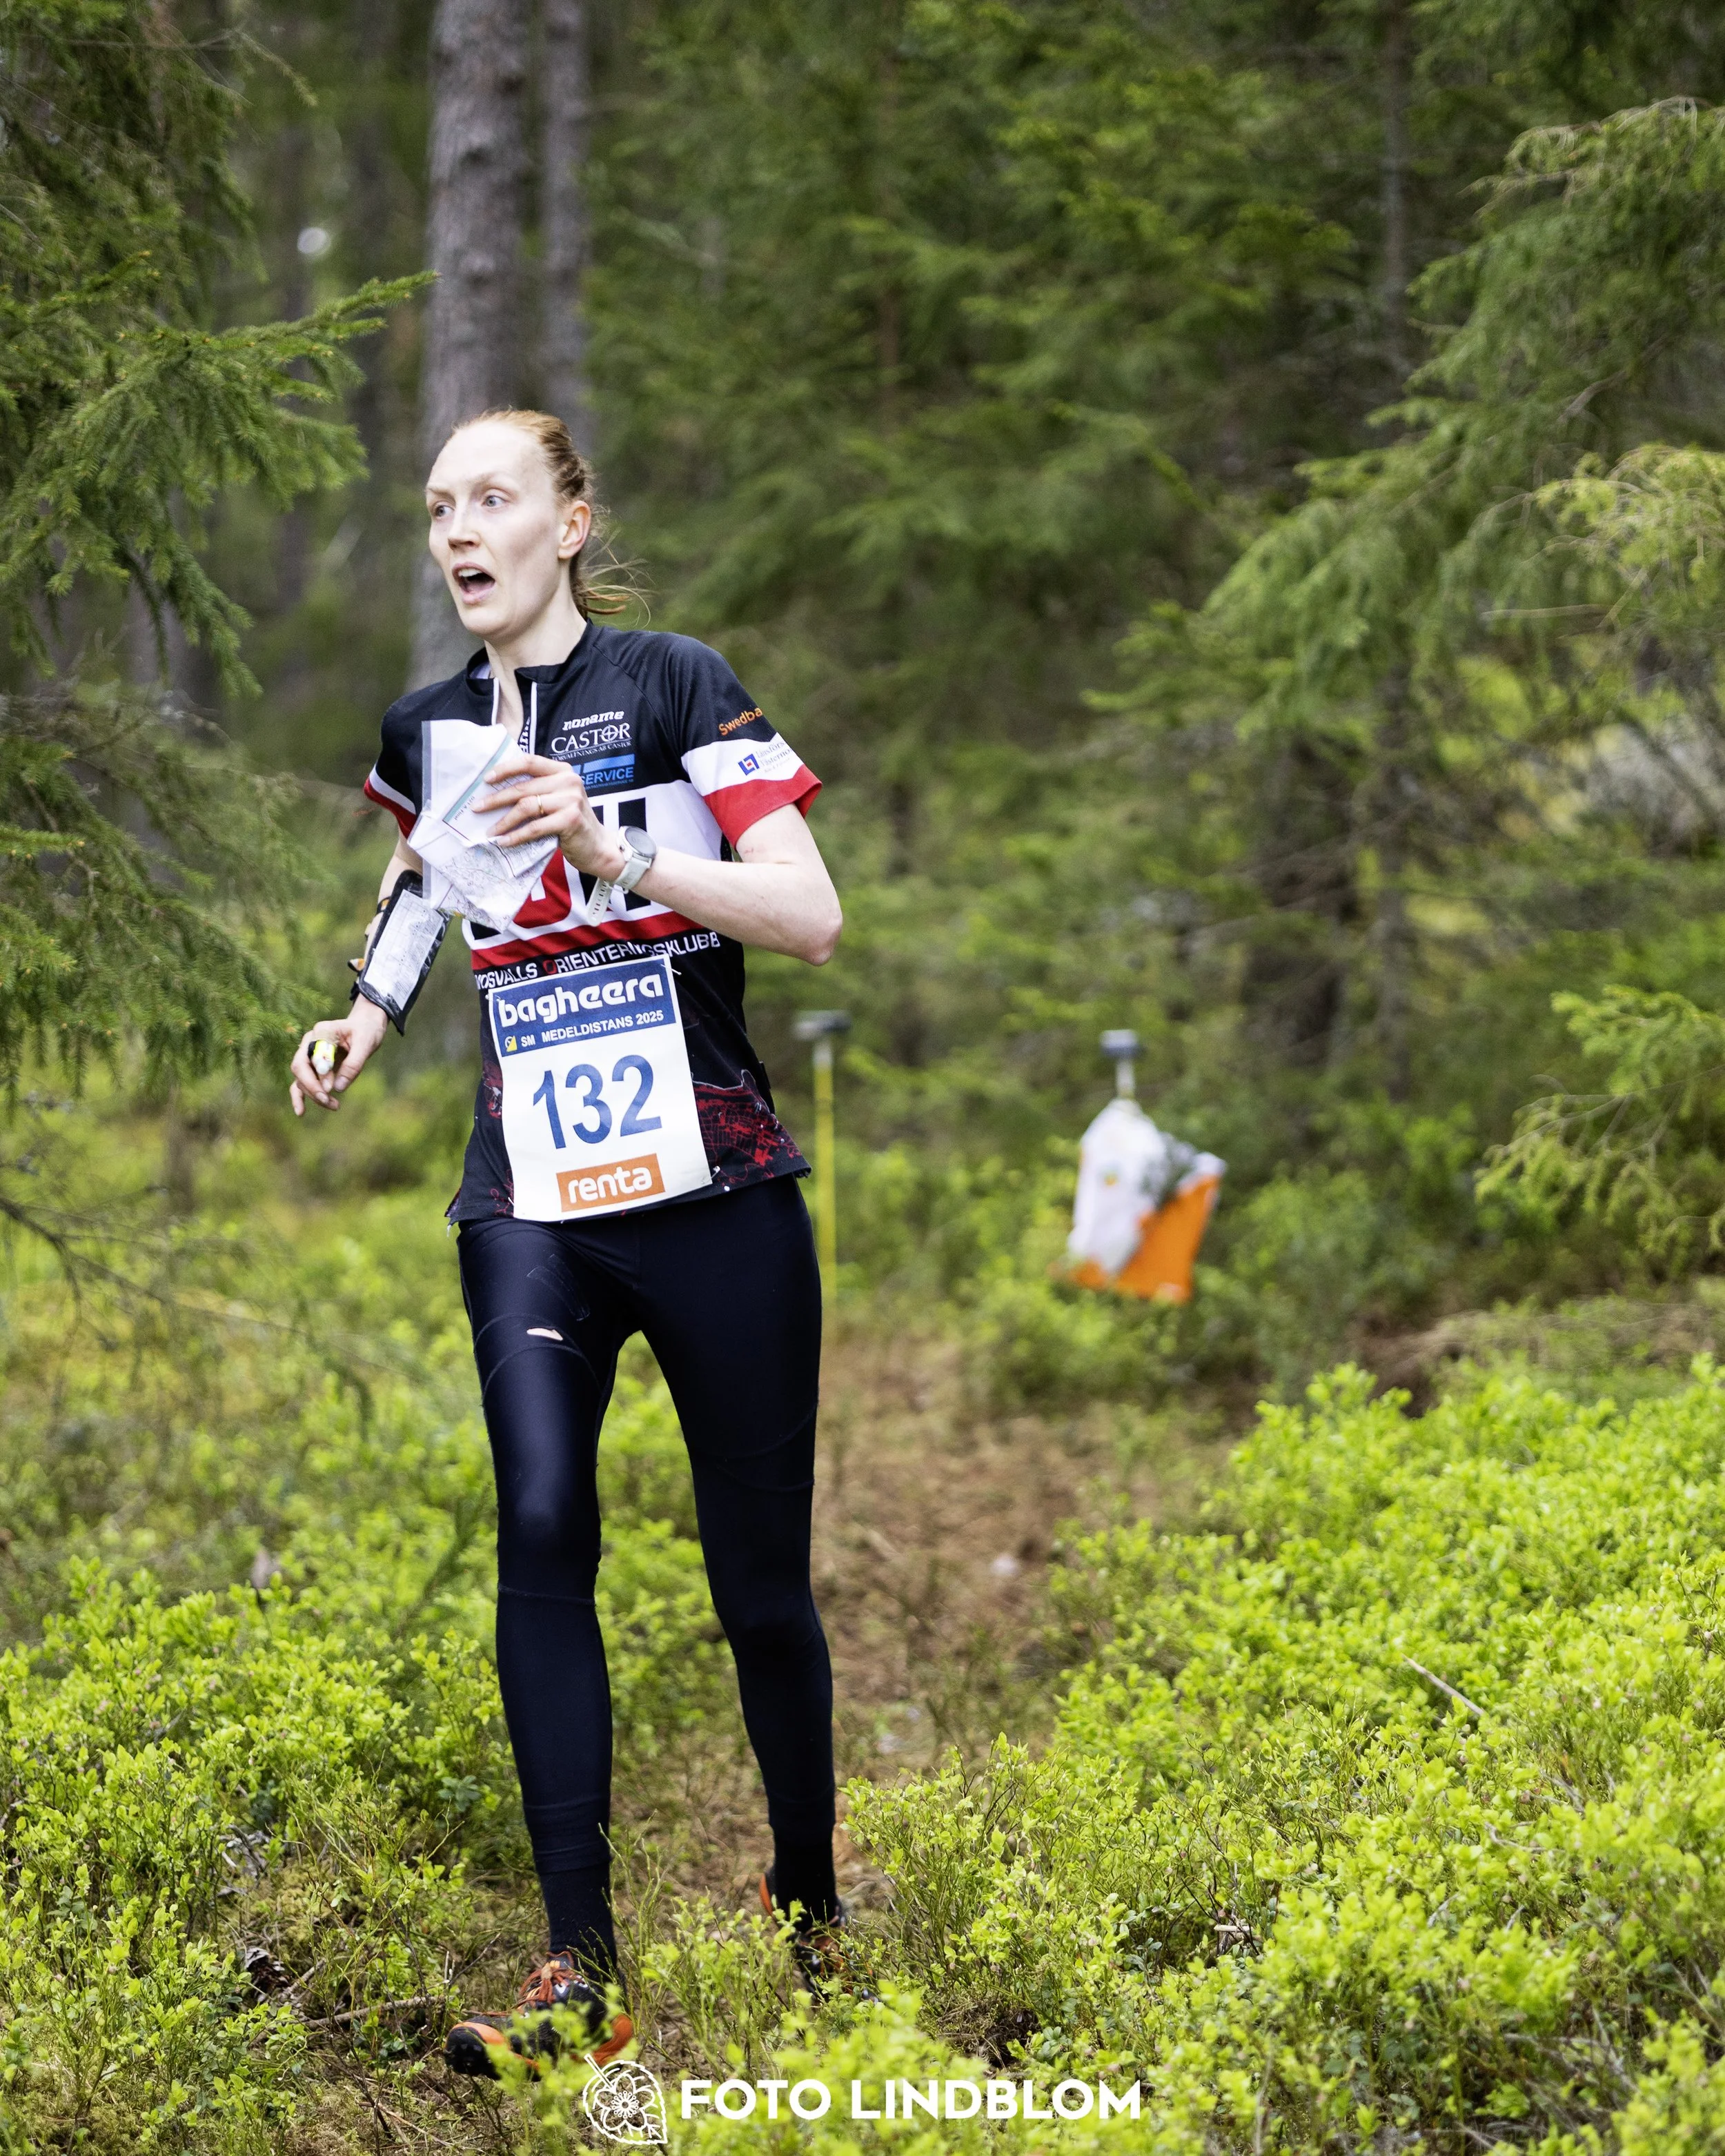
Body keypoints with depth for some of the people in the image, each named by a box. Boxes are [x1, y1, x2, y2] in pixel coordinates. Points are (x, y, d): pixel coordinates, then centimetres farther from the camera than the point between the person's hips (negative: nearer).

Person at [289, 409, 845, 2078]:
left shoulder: (676, 685, -5)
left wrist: (612, 850, -25)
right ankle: (581, 1966, -13)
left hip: (714, 1189, -3)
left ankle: (809, 1905, 24)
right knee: (541, 1529, -15)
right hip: (530, 1200, 3)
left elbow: (811, 917, -14)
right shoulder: (428, 730, 9)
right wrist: (366, 1020, 15)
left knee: (759, 1571, 2)